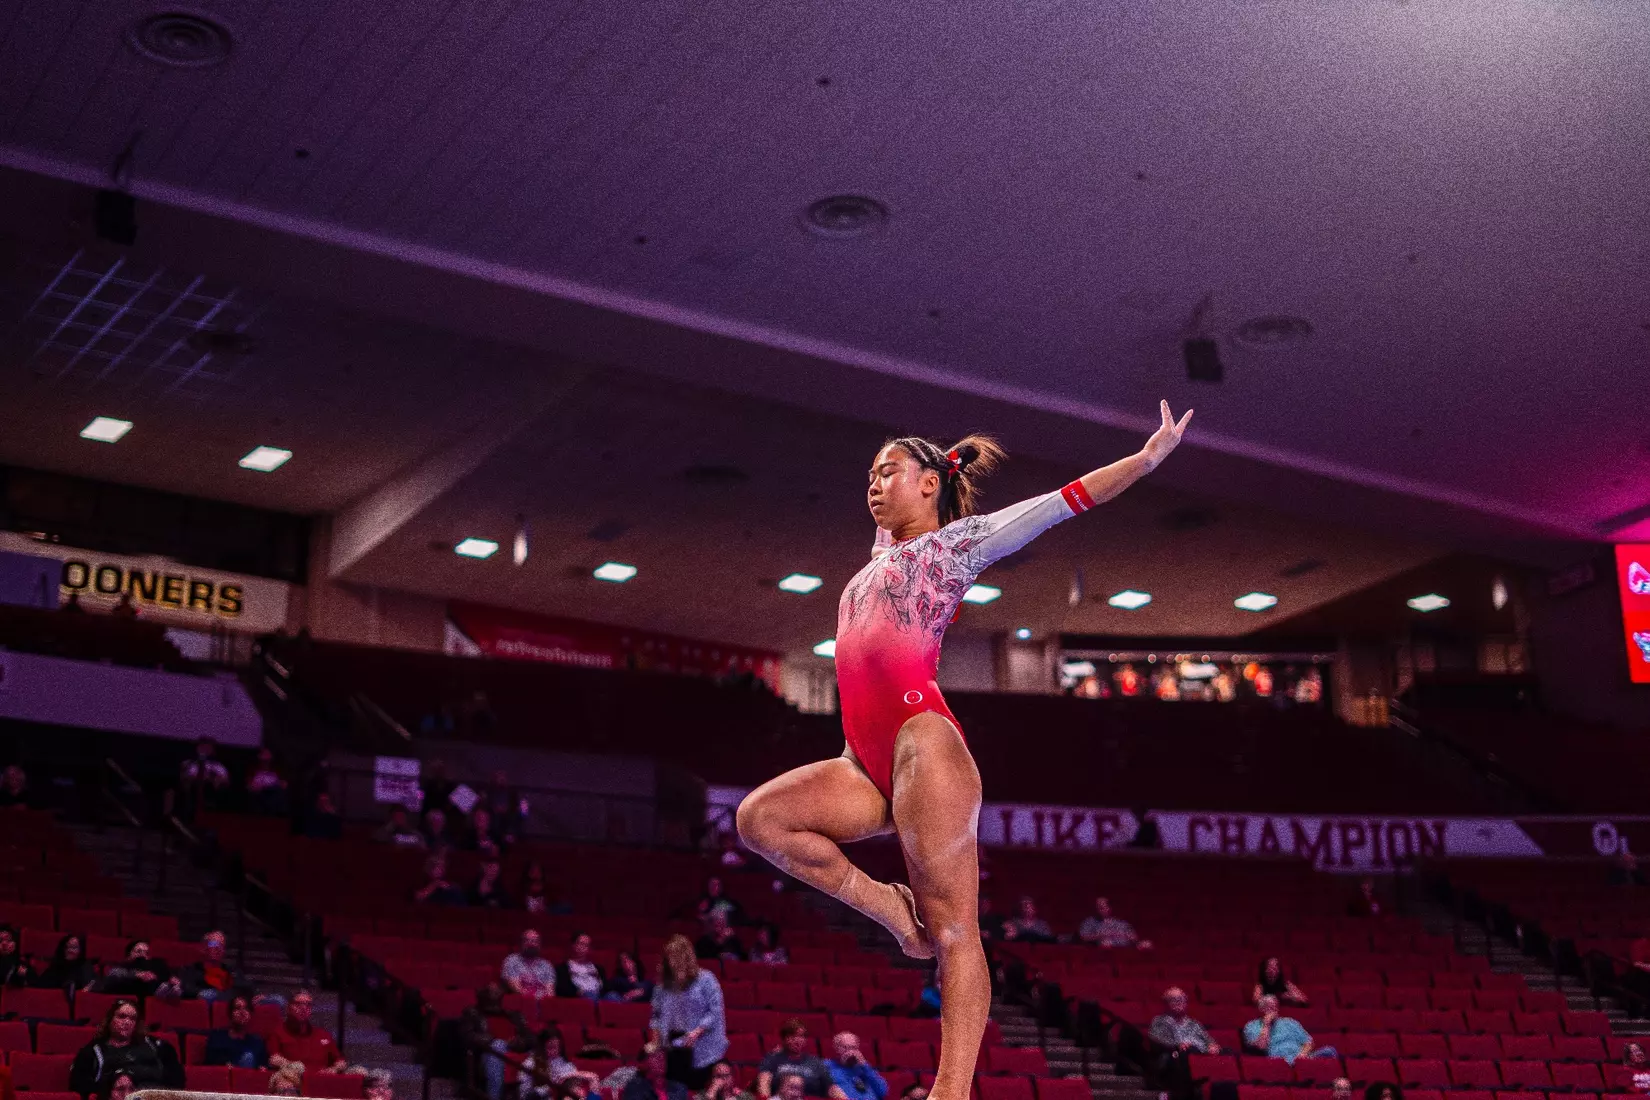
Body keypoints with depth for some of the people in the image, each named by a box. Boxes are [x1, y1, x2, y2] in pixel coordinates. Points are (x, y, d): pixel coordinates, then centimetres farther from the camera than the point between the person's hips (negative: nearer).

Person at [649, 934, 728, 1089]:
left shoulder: (705, 979, -5)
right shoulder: (665, 984, 10)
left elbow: (715, 1011, -10)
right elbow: (657, 1016, 16)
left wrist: (697, 1031, -21)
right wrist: (656, 1044, 6)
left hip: (701, 1049, -4)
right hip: (672, 1047, 5)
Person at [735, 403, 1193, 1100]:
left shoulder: (957, 538, 11)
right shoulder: (885, 554, 30)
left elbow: (1063, 501, 6)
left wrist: (1149, 455, 2)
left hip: (922, 739, -7)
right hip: (870, 764, 8)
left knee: (951, 925, -12)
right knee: (759, 817, -13)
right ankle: (891, 910, -5)